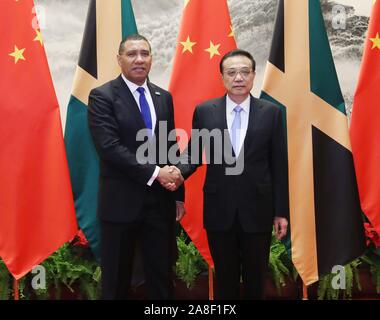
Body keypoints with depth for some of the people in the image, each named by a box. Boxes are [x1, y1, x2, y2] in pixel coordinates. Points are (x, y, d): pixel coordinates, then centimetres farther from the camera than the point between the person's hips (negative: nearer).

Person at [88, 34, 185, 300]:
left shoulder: (164, 97, 10)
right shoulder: (102, 96, -6)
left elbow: (171, 147, 13)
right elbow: (109, 147, -17)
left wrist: (178, 194, 10)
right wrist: (155, 172, -20)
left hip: (161, 200, 4)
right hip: (121, 202, -4)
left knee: (162, 276, 13)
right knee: (117, 279, 12)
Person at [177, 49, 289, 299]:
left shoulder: (271, 112, -1)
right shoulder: (204, 111, 0)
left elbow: (279, 165, 0)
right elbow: (193, 153, 3)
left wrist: (281, 212, -1)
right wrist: (178, 172, -20)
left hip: (258, 210, 0)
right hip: (219, 210, 0)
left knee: (256, 280, 14)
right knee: (225, 280, 14)